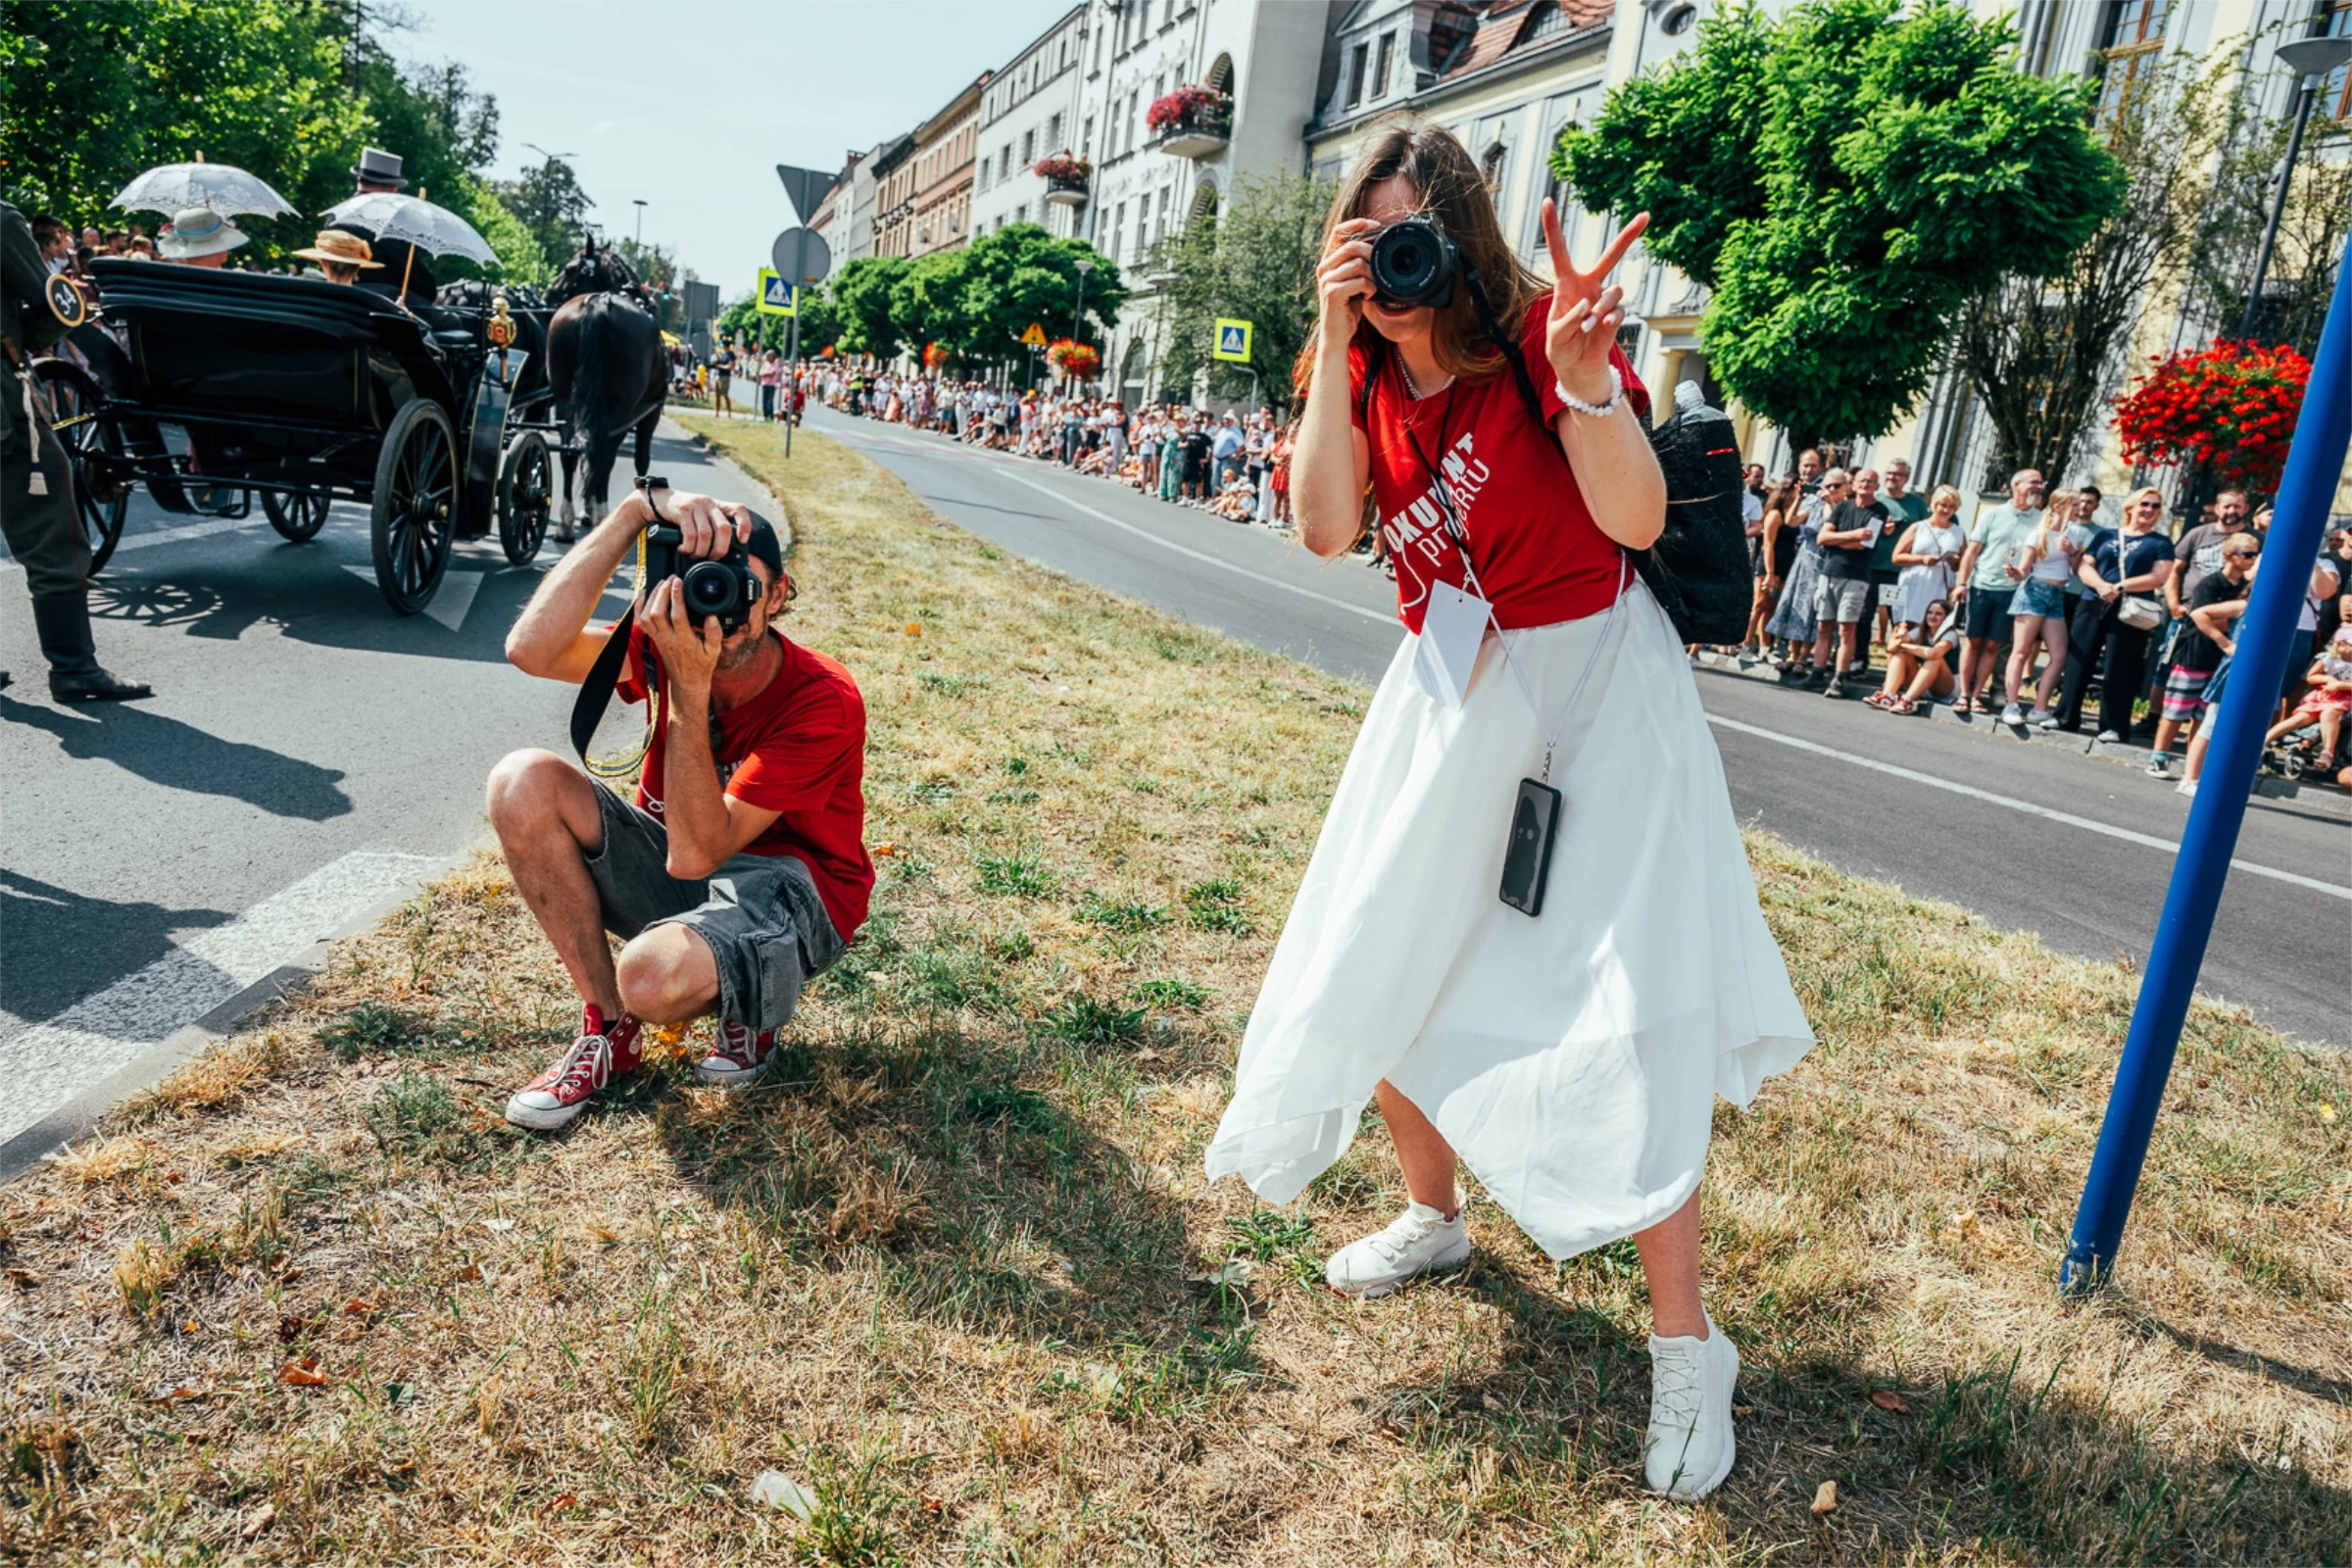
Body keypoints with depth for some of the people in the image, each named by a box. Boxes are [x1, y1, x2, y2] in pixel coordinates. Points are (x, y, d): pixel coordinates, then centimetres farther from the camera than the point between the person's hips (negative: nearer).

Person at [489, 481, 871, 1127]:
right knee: (523, 781, -17)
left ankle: (750, 1007, 3)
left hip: (785, 885, -6)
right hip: (676, 867, 6)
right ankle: (607, 1028, -4)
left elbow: (695, 853, -28)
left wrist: (691, 685, -36)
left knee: (653, 977, -38)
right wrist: (638, 509, -33)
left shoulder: (825, 704, -24)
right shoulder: (668, 641, -9)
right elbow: (531, 649, -30)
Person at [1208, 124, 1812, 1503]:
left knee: (1626, 1000, -11)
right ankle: (1435, 1213, 36)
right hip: (1450, 690, 6)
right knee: (1379, 967, 10)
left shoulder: (1540, 335, -15)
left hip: (1597, 682, -6)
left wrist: (1584, 379, -43)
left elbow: (1637, 520, -27)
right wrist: (1338, 348, -22)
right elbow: (1327, 529, -17)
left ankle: (1687, 1341, 3)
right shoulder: (1360, 373, -1)